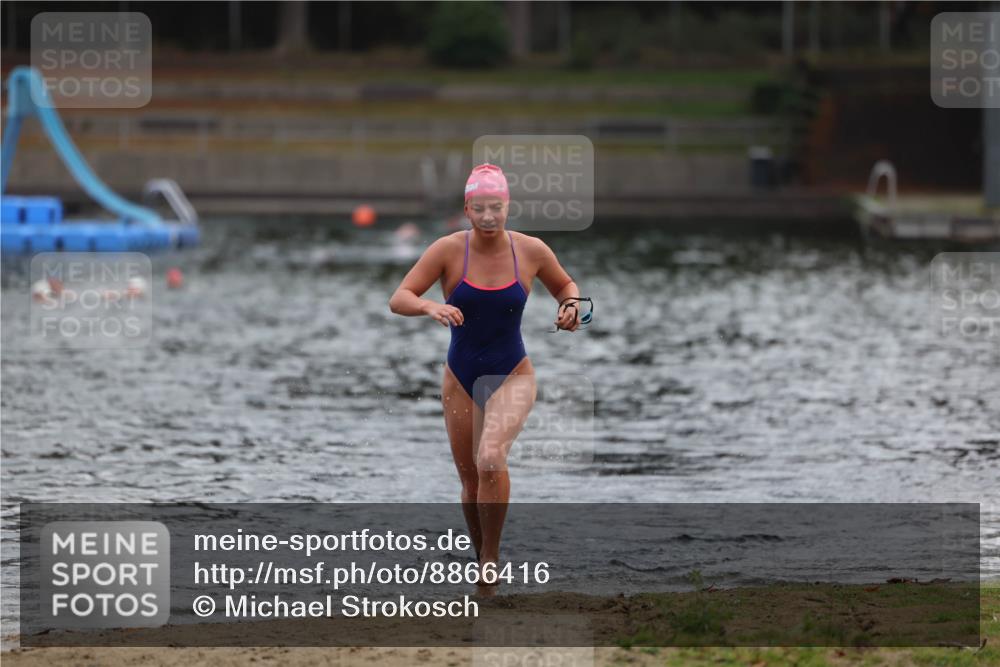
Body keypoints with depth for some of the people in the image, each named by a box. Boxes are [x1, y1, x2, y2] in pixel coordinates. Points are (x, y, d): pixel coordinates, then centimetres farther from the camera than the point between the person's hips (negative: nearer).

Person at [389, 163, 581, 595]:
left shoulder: (531, 251, -7)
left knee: (490, 460, -27)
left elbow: (564, 285, 13)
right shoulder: (449, 250, -11)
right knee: (470, 480, 10)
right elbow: (398, 300, -15)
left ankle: (491, 556, -12)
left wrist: (570, 306, -9)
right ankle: (482, 560, 32)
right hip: (461, 378, 2)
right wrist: (429, 307, -36)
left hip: (512, 377, -2)